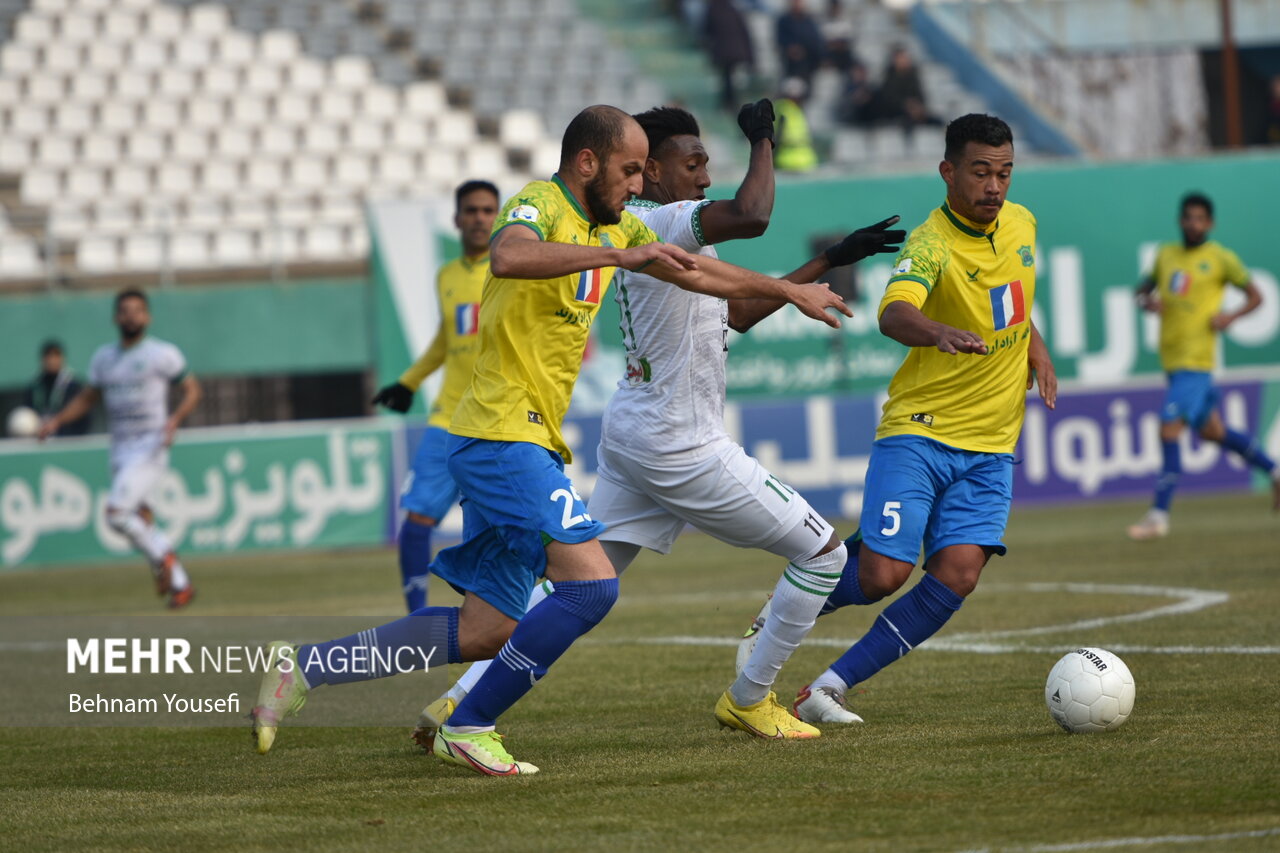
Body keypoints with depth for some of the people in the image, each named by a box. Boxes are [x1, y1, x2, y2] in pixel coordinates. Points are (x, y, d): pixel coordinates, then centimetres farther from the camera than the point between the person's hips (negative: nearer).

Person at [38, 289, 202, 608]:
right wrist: (56, 421, 9)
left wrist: (174, 420, -18)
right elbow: (87, 398, 23)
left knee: (116, 513, -20)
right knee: (138, 520, 5)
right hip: (119, 449, 6)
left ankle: (161, 558, 1)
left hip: (150, 447, -6)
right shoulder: (103, 357, 13)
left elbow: (192, 390, 0)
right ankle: (179, 584, 16)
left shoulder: (162, 354, -3)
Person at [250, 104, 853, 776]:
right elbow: (508, 256, -35)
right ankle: (469, 727, -10)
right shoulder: (540, 204, -11)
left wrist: (787, 291, 34)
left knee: (487, 631, 7)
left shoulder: (616, 226, 17)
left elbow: (696, 272, 32)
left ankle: (303, 666, 13)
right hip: (503, 436, -10)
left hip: (530, 442, 10)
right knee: (591, 584, -19)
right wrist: (618, 254, -35)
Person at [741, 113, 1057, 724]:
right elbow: (893, 314, -40)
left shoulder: (1021, 223, 6)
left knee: (957, 573, -13)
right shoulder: (931, 245, -18)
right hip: (918, 430, -5)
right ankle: (779, 619, 18)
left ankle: (829, 688, -7)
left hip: (990, 445, 5)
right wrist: (939, 333, -60)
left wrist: (1035, 349, 13)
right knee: (882, 575, -14)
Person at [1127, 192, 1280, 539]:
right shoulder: (1166, 255, 12)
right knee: (1212, 431, 17)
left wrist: (1231, 316, -16)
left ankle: (1159, 515, -14)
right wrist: (1147, 301, 0)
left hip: (1196, 359, -7)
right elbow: (1144, 289, 24)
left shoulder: (1220, 258, -3)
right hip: (1172, 358, 7)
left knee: (1169, 429, -16)